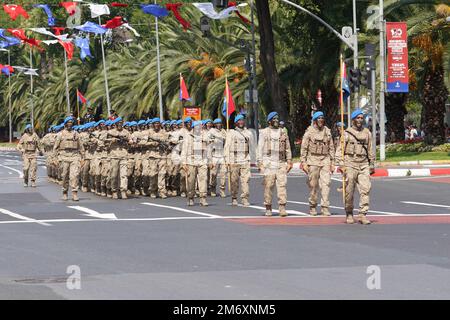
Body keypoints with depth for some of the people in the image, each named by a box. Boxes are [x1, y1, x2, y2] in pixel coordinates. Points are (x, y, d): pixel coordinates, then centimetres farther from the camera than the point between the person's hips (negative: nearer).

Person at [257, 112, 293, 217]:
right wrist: (259, 163, -3)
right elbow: (260, 148, 4)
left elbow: (287, 148, 17)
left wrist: (289, 161, 9)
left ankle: (282, 208, -11)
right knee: (268, 186, -2)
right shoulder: (264, 133, 5)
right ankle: (268, 208, 6)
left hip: (281, 163, 2)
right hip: (268, 163, -2)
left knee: (282, 185, -9)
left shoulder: (283, 132, 14)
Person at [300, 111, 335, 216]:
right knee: (313, 185, 2)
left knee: (326, 184, -8)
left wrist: (332, 162, 11)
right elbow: (304, 148, -1)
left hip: (325, 160, 2)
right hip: (313, 160, -2)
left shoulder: (327, 131, 11)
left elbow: (331, 148, 15)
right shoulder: (309, 132, -1)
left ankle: (325, 207, -8)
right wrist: (303, 162, -7)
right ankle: (312, 207, 15)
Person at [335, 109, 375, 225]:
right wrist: (341, 165, -10)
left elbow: (370, 150, 19)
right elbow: (339, 150, -1)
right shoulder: (347, 133, 1)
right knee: (349, 191, 1)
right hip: (350, 164, -3)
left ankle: (362, 215, -9)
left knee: (365, 189, -10)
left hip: (363, 164, 3)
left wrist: (372, 165, 16)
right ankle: (349, 214, 16)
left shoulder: (367, 133, 13)